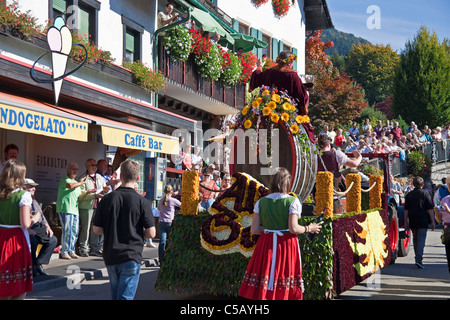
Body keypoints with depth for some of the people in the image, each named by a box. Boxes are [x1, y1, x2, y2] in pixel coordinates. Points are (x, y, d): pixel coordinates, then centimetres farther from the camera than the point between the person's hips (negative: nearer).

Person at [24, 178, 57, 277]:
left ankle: (38, 264, -5)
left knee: (53, 240, -10)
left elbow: (42, 216, 27)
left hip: (37, 228, 8)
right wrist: (27, 230, -25)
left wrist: (47, 227, 10)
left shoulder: (34, 201, 24)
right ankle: (32, 268, -19)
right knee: (33, 241, -35)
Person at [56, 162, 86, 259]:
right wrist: (81, 183, -8)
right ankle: (64, 252, -6)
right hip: (65, 209, -8)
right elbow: (70, 185, -23)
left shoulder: (77, 182, 25)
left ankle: (71, 251, 14)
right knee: (67, 231, -12)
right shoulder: (64, 179, -1)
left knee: (75, 232, 5)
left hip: (75, 210, 8)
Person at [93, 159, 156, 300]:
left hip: (110, 257, 4)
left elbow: (96, 229, 4)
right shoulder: (141, 201, -9)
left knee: (115, 295, 19)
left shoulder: (107, 199, 0)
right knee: (125, 296, -4)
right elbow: (151, 233, -9)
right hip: (131, 257, -4)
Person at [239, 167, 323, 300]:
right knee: (285, 289, 5)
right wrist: (308, 228, 3)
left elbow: (254, 229, 0)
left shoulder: (261, 202, 3)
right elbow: (293, 228, -14)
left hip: (266, 245, 3)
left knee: (261, 290, 6)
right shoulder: (293, 201, -7)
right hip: (286, 245, -3)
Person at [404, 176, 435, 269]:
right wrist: (432, 221, 0)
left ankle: (418, 258, 24)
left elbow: (406, 210, 5)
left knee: (415, 240, 16)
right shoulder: (425, 194, -3)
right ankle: (419, 259, -17)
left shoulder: (409, 195, 6)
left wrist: (406, 222, 10)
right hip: (423, 221, -3)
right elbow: (430, 209, -5)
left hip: (412, 222, 3)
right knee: (421, 240, -5)